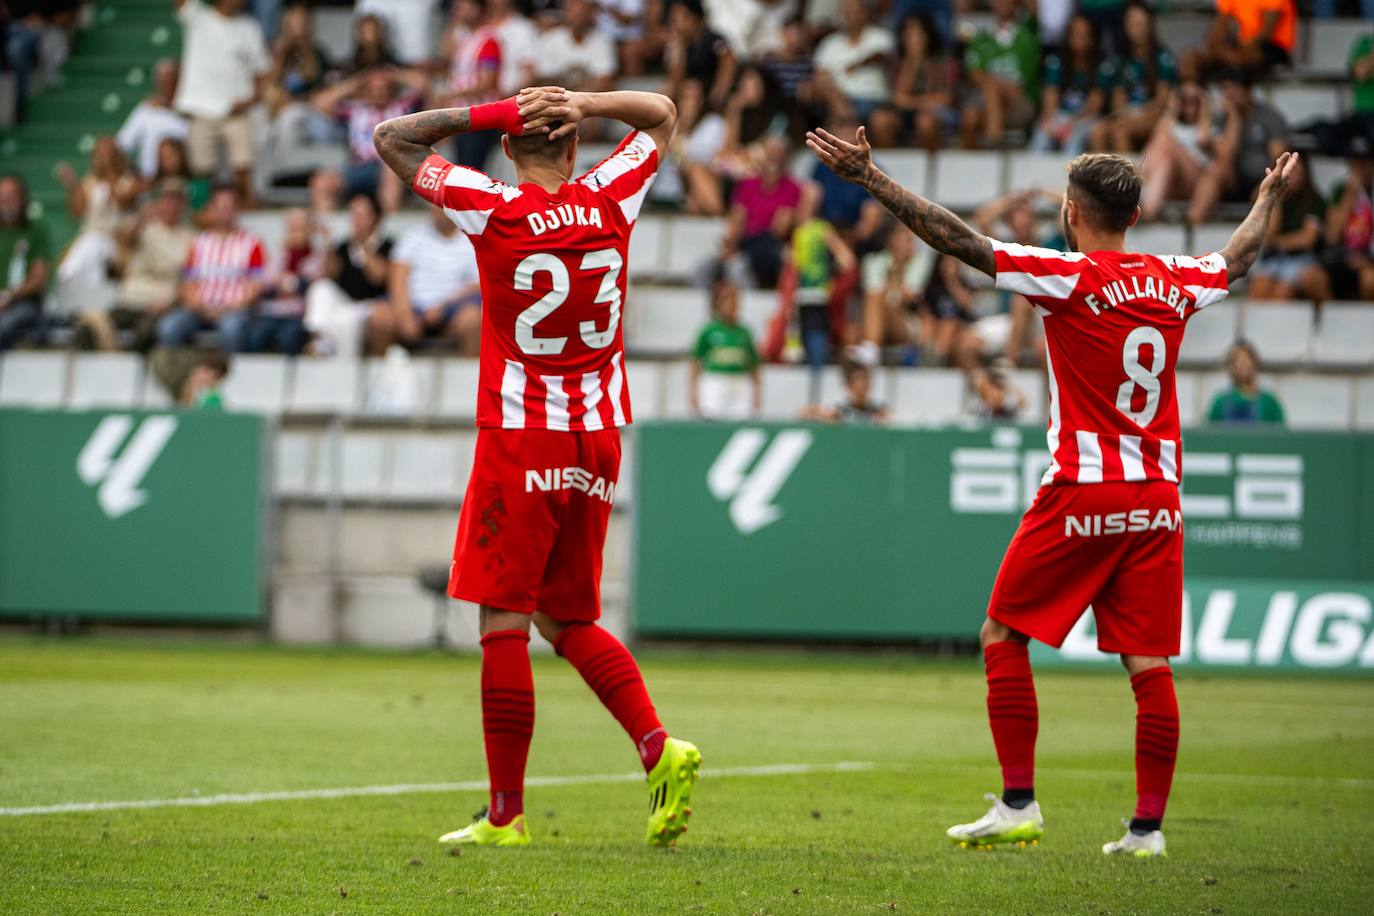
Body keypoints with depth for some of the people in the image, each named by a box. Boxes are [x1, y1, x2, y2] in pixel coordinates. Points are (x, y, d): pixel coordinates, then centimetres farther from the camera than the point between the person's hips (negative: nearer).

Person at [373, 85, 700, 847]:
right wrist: (583, 103, 4)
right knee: (568, 619, 16)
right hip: (599, 441, 5)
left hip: (519, 440, -5)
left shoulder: (493, 209, -8)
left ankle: (505, 815, -2)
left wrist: (491, 112, -2)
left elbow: (392, 139, 3)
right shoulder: (610, 200, 2)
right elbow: (662, 115, 21)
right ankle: (658, 748, -2)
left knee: (504, 622, -2)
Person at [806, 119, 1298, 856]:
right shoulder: (1175, 281, 7)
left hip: (1082, 492, -5)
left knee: (1002, 636, 6)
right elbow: (1237, 259, 30)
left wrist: (870, 179, -11)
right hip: (1157, 500, 5)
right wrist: (1269, 200, 49)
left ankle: (1018, 804, 1)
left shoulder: (1070, 276, -9)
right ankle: (1148, 825, 2)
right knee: (1149, 663, 5)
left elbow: (960, 241, -13)